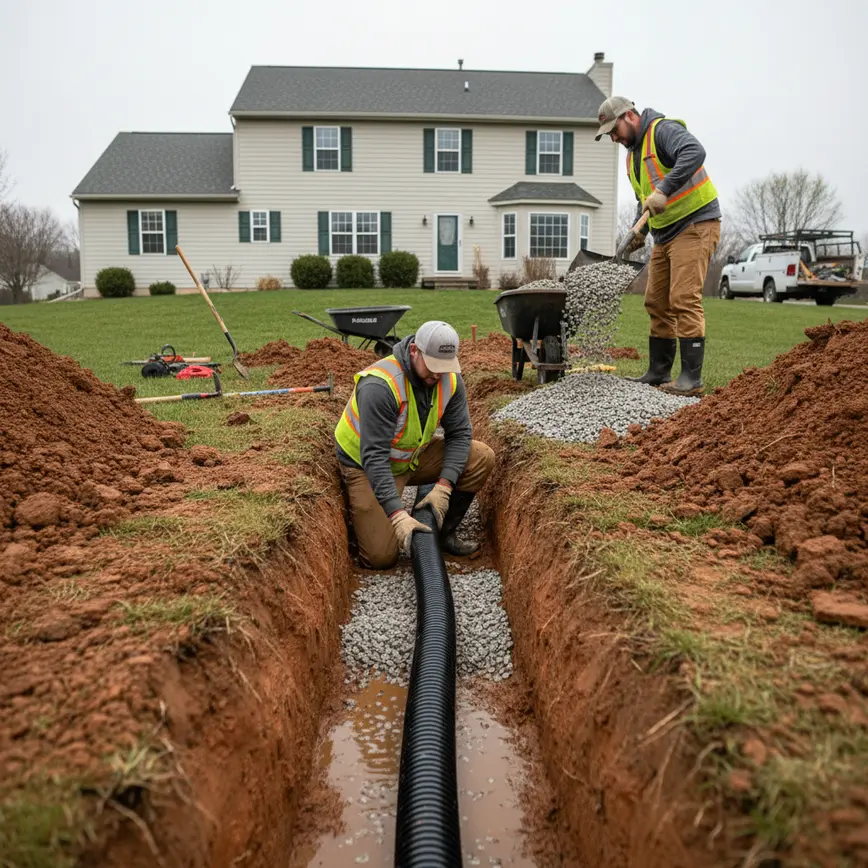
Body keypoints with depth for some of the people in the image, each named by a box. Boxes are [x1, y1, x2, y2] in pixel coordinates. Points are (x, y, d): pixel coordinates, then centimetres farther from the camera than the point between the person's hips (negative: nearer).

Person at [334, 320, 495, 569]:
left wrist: (443, 487, -23)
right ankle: (360, 509, 19)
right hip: (366, 465, -6)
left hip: (414, 456, 6)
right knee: (381, 556, -13)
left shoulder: (450, 378, -14)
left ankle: (443, 532, 3)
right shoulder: (379, 386, -34)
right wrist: (397, 514, -41)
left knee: (481, 458, -12)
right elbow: (374, 457, -36)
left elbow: (459, 434, -10)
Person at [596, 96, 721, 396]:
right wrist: (639, 231, 11)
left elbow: (694, 152, -31)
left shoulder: (663, 130, -11)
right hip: (664, 234, 10)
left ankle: (691, 377, -10)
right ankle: (658, 373, 18)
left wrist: (665, 190, -38)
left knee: (684, 300, -14)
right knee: (657, 302, 9)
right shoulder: (632, 153, 18)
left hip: (694, 225, -10)